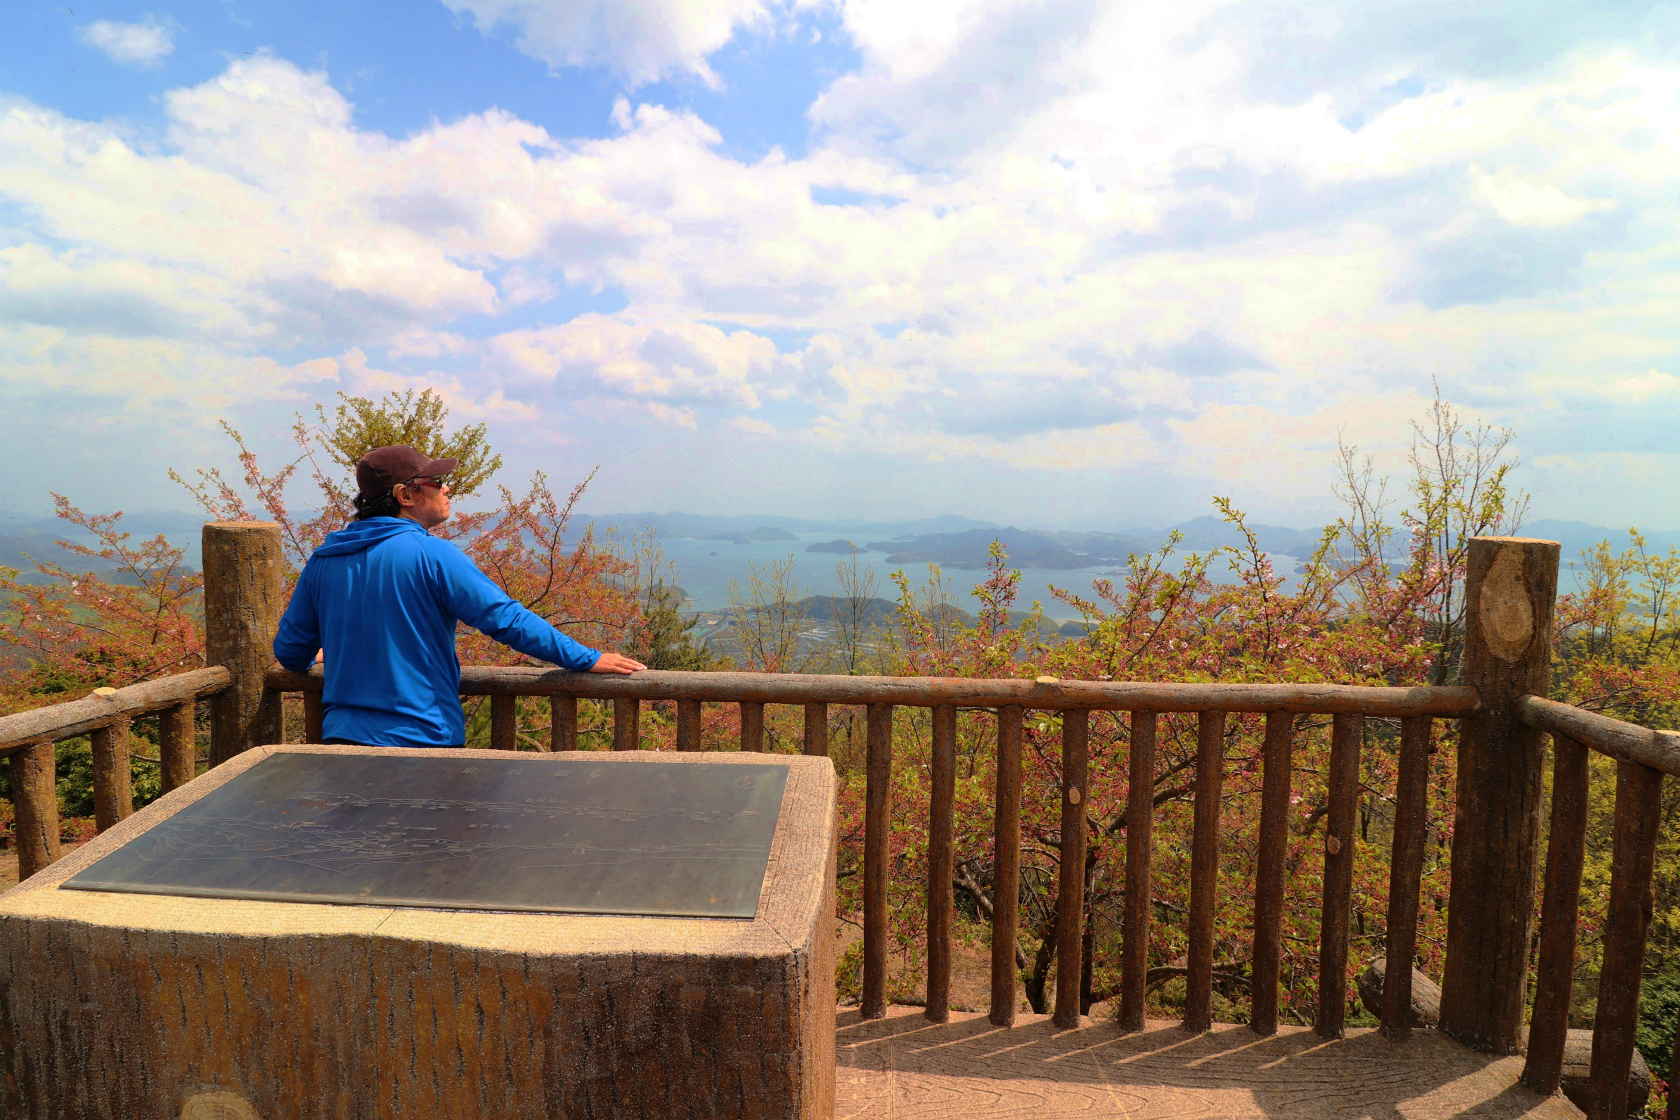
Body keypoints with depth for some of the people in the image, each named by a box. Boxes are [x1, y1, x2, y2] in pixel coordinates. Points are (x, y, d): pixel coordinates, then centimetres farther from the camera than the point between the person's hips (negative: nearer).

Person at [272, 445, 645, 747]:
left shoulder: (322, 559, 4)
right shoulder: (432, 555, -15)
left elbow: (289, 652, 12)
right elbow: (506, 619, -18)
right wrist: (587, 659, -14)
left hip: (340, 737, 6)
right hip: (422, 741, -5)